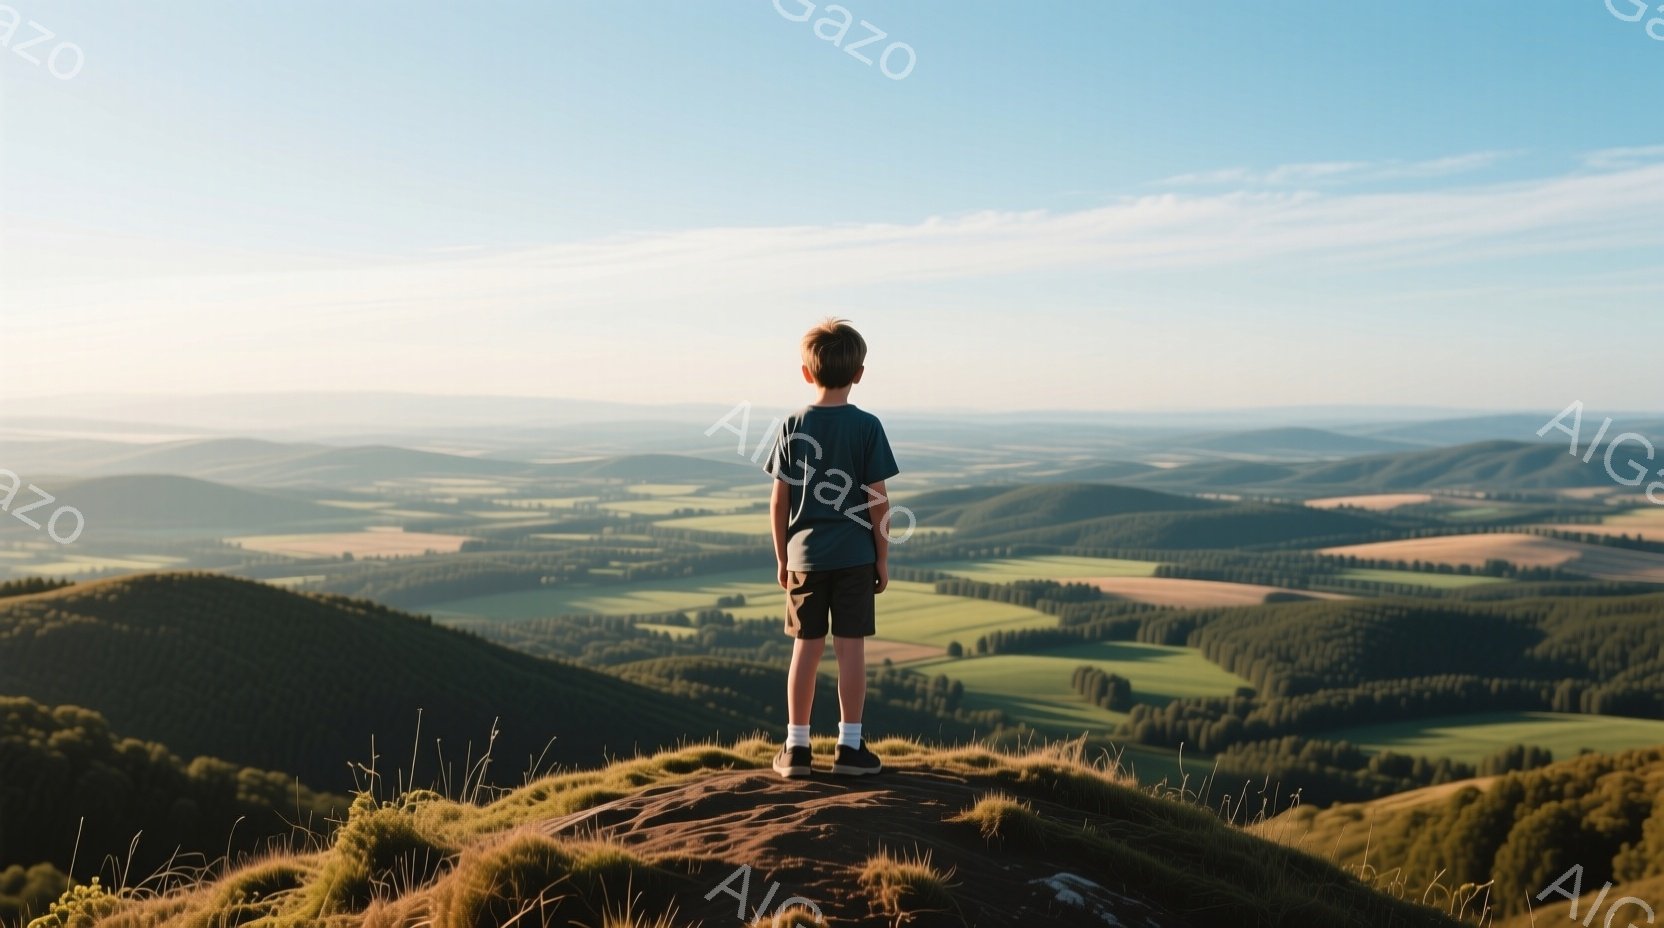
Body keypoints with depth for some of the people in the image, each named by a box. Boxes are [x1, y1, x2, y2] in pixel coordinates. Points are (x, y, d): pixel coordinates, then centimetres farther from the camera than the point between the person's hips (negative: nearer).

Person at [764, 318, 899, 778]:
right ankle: (850, 747, 10)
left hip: (805, 554, 2)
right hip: (854, 555, -2)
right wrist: (883, 558, 2)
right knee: (851, 647, 4)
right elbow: (877, 500, -7)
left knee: (807, 647, 9)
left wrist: (781, 557, 10)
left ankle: (796, 748, 14)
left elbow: (779, 501, 0)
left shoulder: (793, 426, -1)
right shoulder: (867, 426, -7)